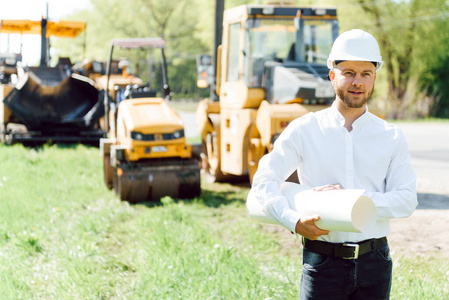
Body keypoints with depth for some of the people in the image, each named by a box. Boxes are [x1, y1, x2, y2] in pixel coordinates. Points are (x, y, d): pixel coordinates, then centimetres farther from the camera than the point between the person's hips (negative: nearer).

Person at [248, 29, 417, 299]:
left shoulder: (392, 137, 6)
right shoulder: (304, 130, 2)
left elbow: (407, 200, -1)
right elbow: (264, 181, -3)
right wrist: (293, 221, -20)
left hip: (375, 264, 2)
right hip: (323, 264, -2)